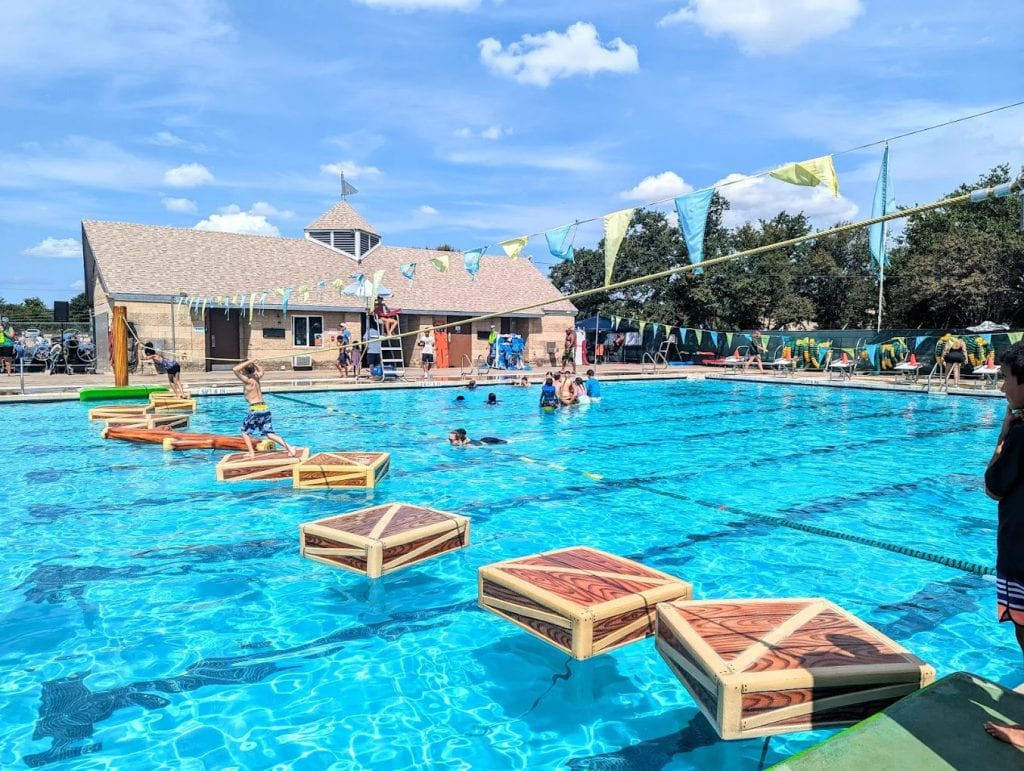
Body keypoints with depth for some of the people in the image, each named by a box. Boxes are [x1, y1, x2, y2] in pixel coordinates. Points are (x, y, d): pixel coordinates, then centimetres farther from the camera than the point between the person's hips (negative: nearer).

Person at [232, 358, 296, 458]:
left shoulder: (247, 380, -8)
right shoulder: (257, 378, 12)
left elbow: (235, 369, -19)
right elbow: (261, 370, 36)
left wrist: (248, 362, -12)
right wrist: (253, 363, 23)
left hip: (255, 409, -7)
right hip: (265, 408, 7)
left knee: (245, 431, 14)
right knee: (269, 433, 7)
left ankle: (251, 453, 8)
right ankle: (288, 447, -8)